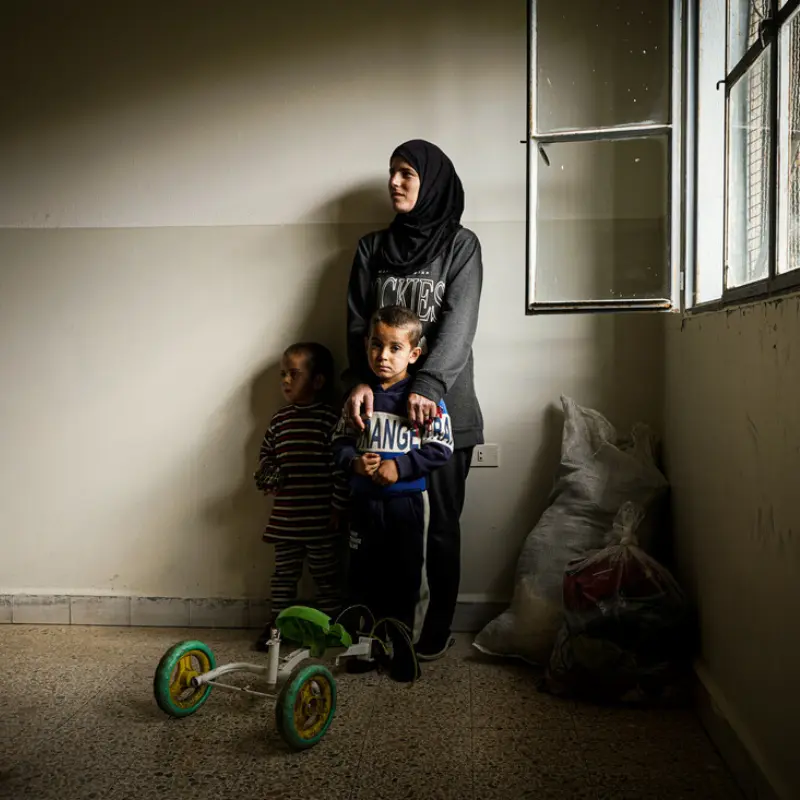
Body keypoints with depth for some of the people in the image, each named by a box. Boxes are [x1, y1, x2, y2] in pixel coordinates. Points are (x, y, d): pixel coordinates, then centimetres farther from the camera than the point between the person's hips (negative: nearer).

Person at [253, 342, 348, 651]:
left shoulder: (330, 420, -11)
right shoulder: (279, 420, 5)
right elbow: (266, 454, 18)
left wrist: (338, 507, -12)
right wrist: (265, 476, -2)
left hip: (320, 518, -5)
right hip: (285, 516, 5)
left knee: (326, 574, 9)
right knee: (284, 572, 15)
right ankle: (277, 623, 28)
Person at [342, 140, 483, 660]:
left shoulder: (460, 245, 2)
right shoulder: (372, 249, 12)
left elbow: (458, 324, -10)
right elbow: (357, 323, 6)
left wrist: (428, 385, -24)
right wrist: (359, 380, -13)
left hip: (444, 408, -3)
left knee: (441, 522, 3)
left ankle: (439, 627, 16)